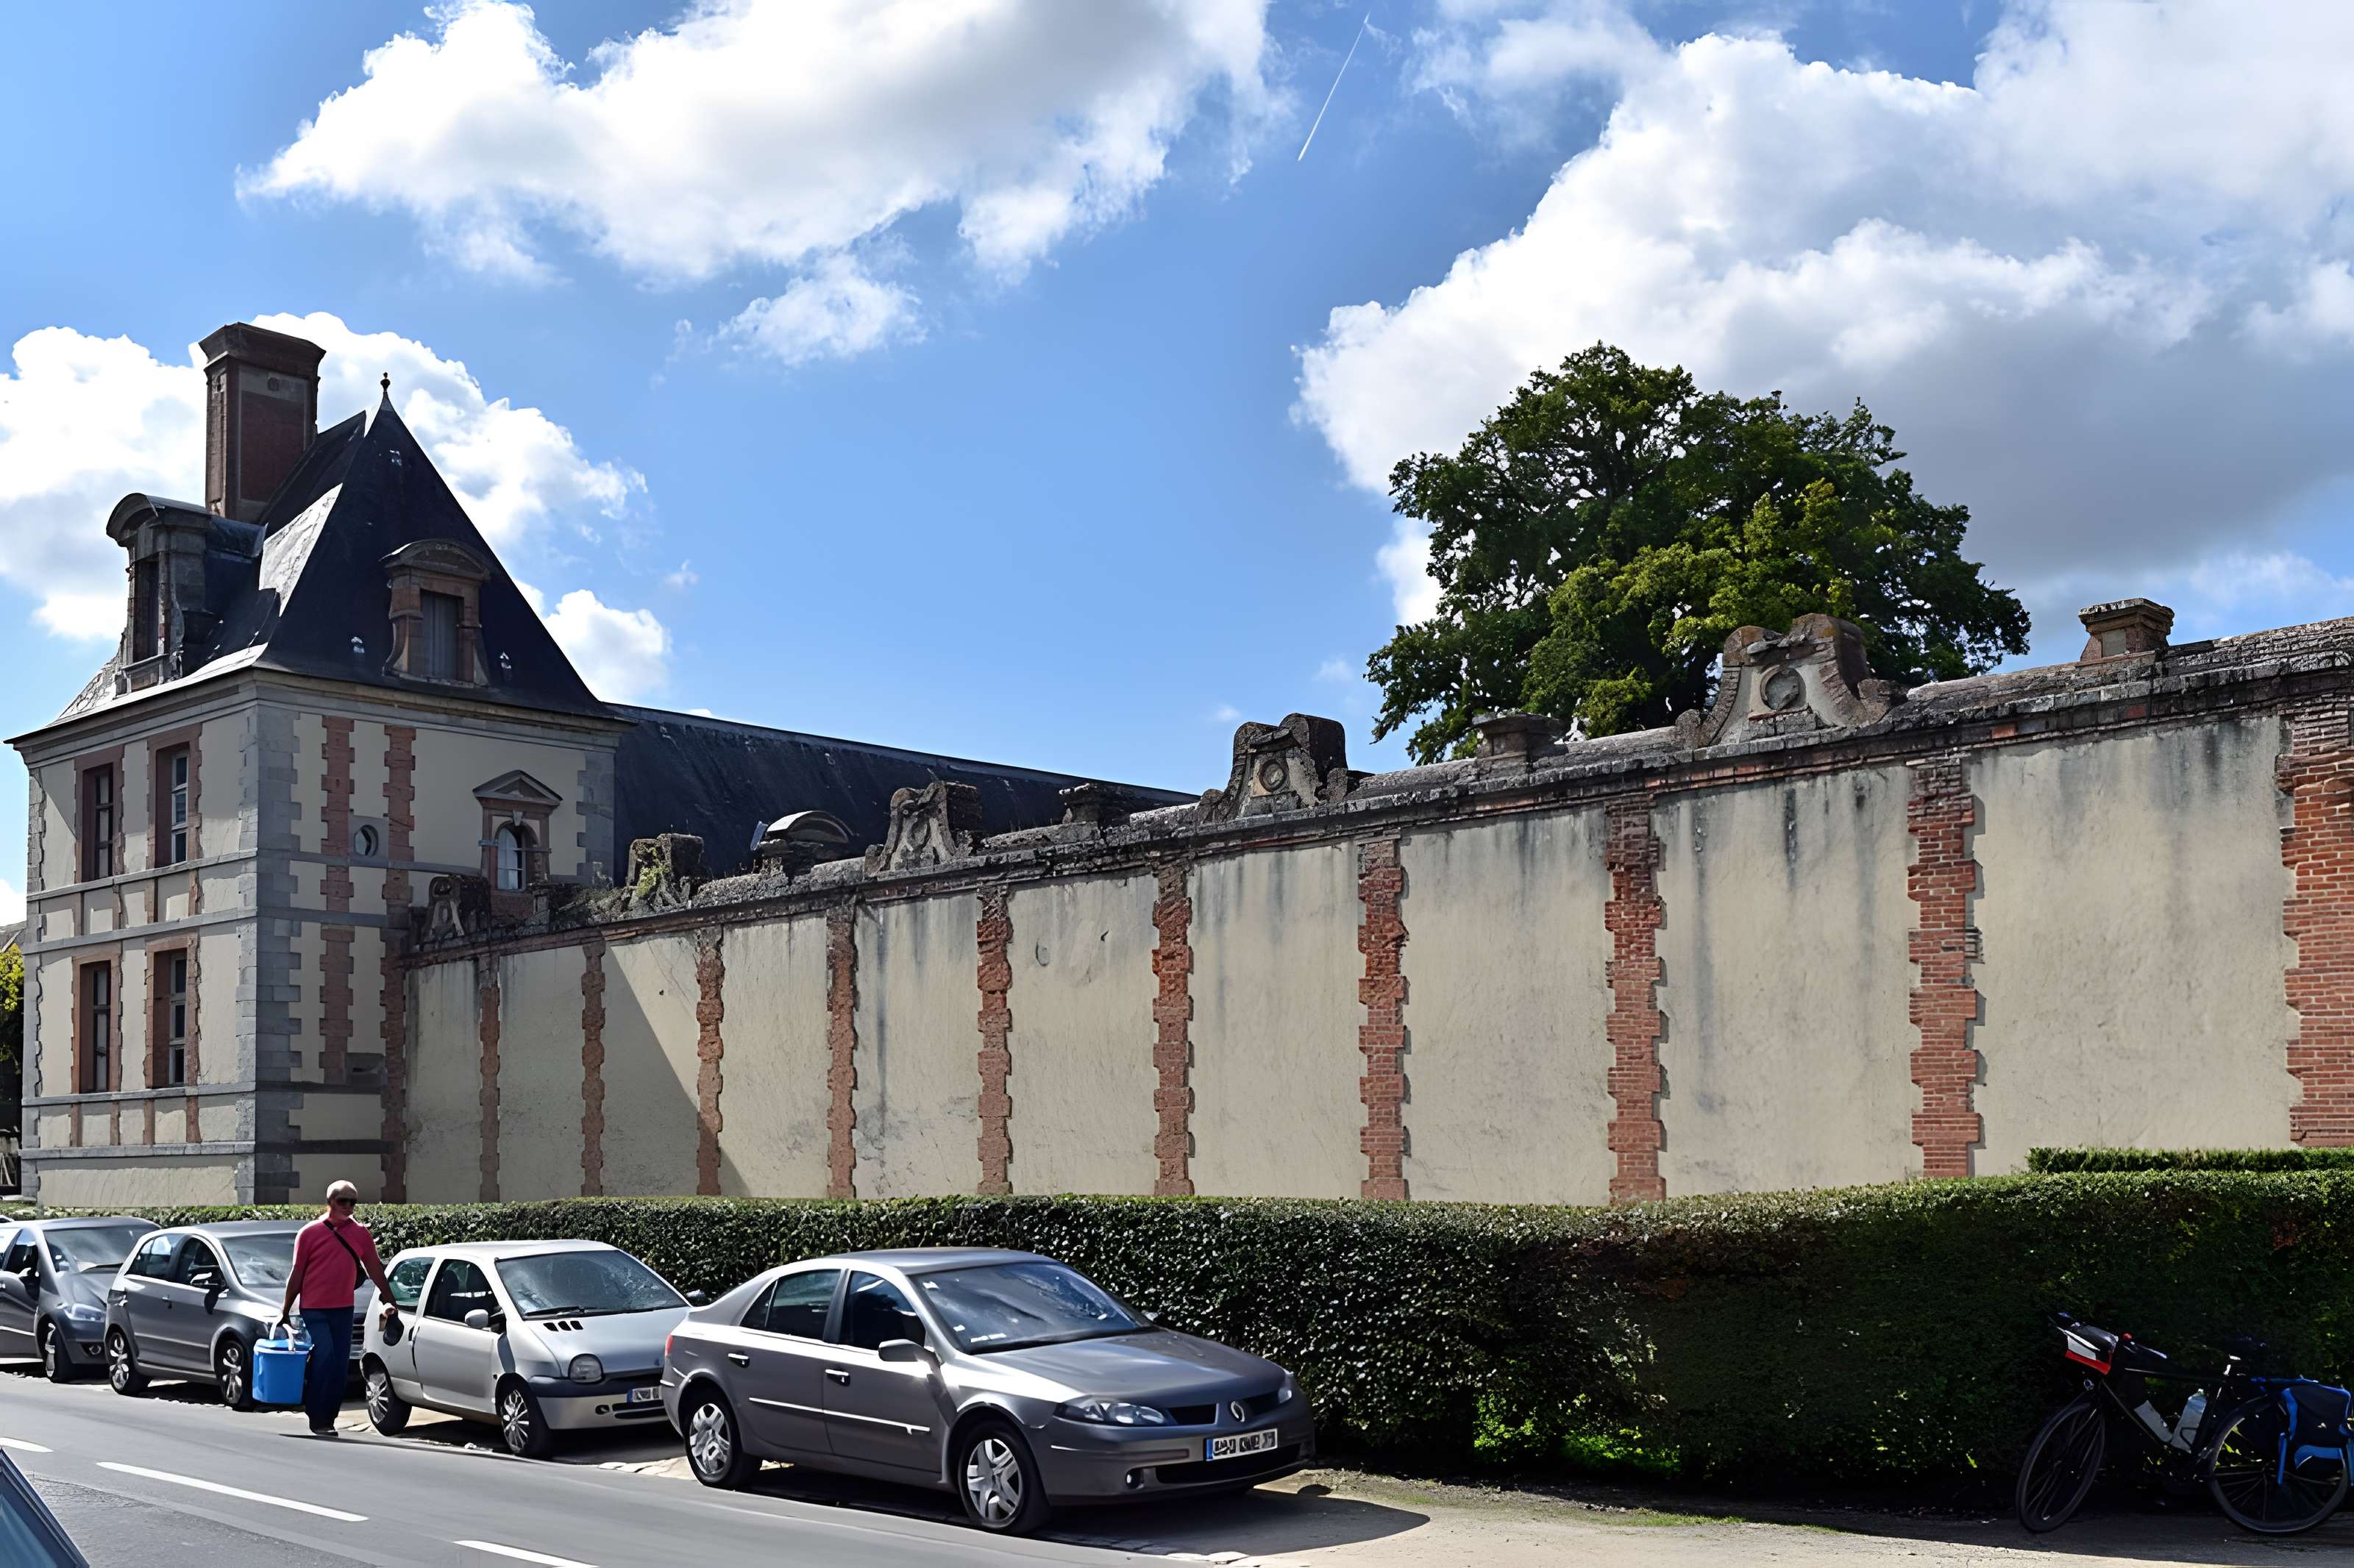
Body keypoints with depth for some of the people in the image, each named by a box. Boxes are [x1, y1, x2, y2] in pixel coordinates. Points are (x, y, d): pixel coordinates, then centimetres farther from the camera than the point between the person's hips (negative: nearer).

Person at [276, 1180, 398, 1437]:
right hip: (314, 1310, -4)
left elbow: (375, 1269, 11)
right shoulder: (310, 1232, -3)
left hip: (343, 1309, 4)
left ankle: (328, 1419, 15)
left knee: (340, 1367, 5)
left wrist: (389, 1301, 8)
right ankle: (317, 1418, -4)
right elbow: (297, 1274, 1)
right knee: (324, 1357, -15)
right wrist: (286, 1311, 2)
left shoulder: (360, 1233, 6)